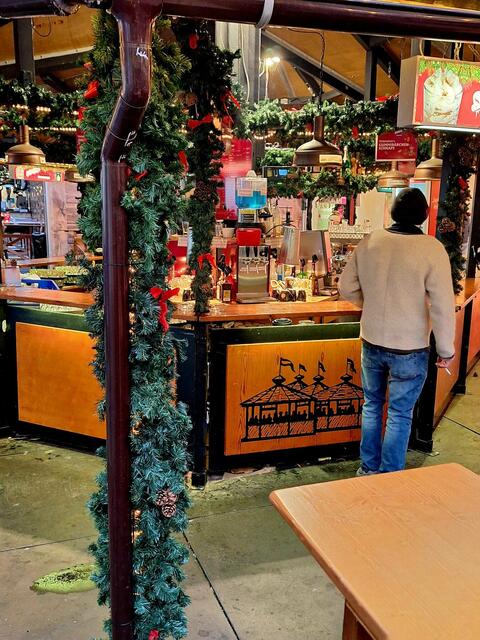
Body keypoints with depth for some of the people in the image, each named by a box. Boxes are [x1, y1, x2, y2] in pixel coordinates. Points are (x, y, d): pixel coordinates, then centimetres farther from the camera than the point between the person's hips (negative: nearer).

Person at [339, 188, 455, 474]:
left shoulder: (369, 242, -5)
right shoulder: (432, 249, -17)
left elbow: (347, 288, 3)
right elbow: (443, 306, -15)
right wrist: (446, 351, -5)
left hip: (372, 342, 4)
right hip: (410, 349, -4)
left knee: (372, 405, 20)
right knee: (400, 415, 10)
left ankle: (369, 467, 33)